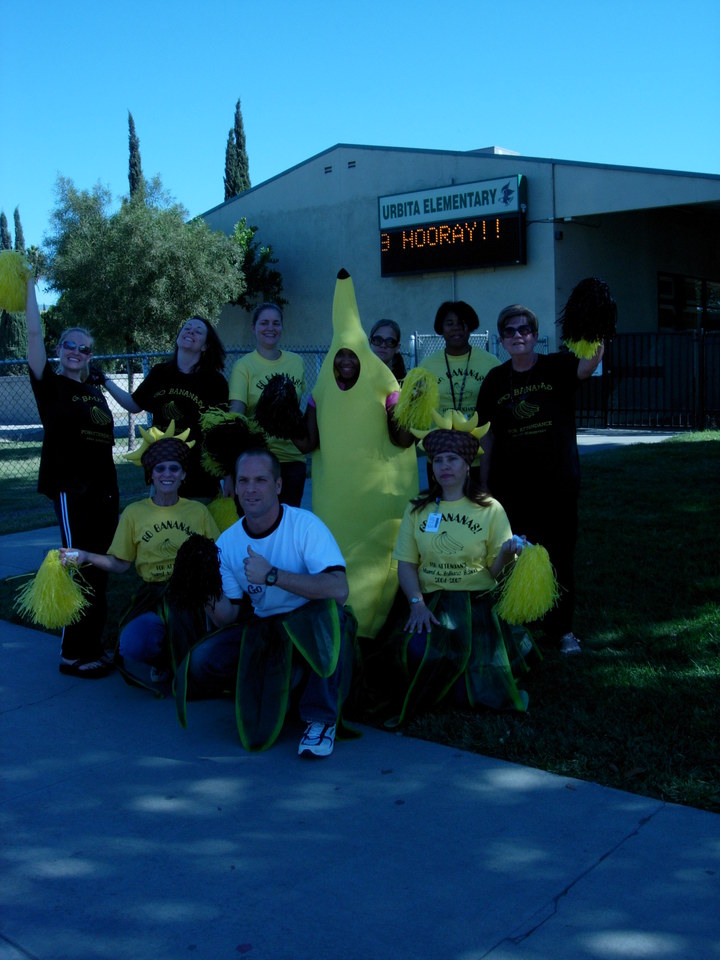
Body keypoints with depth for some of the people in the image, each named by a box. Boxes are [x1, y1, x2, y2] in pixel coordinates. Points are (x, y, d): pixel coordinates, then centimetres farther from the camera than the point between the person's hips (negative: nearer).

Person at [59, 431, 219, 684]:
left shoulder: (198, 511, 10)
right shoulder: (134, 513, 10)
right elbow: (121, 564, 10)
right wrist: (86, 556, -3)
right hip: (152, 594, 1)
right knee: (133, 646, -29)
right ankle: (166, 659, 10)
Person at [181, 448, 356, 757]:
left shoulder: (305, 525, -17)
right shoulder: (227, 543, -2)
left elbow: (338, 590, -31)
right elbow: (228, 617, 0)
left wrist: (272, 575, -34)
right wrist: (211, 601, -23)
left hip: (315, 628, -4)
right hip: (265, 630, 5)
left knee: (327, 611, -38)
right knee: (201, 662, -18)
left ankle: (321, 718, -16)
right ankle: (290, 680, 10)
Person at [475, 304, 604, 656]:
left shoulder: (555, 368, -3)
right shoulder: (495, 380, 4)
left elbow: (588, 365, -25)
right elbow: (487, 435, 6)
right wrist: (483, 482, 4)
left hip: (558, 482, -1)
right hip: (511, 486, 1)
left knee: (559, 555, 8)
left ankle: (561, 628, 22)